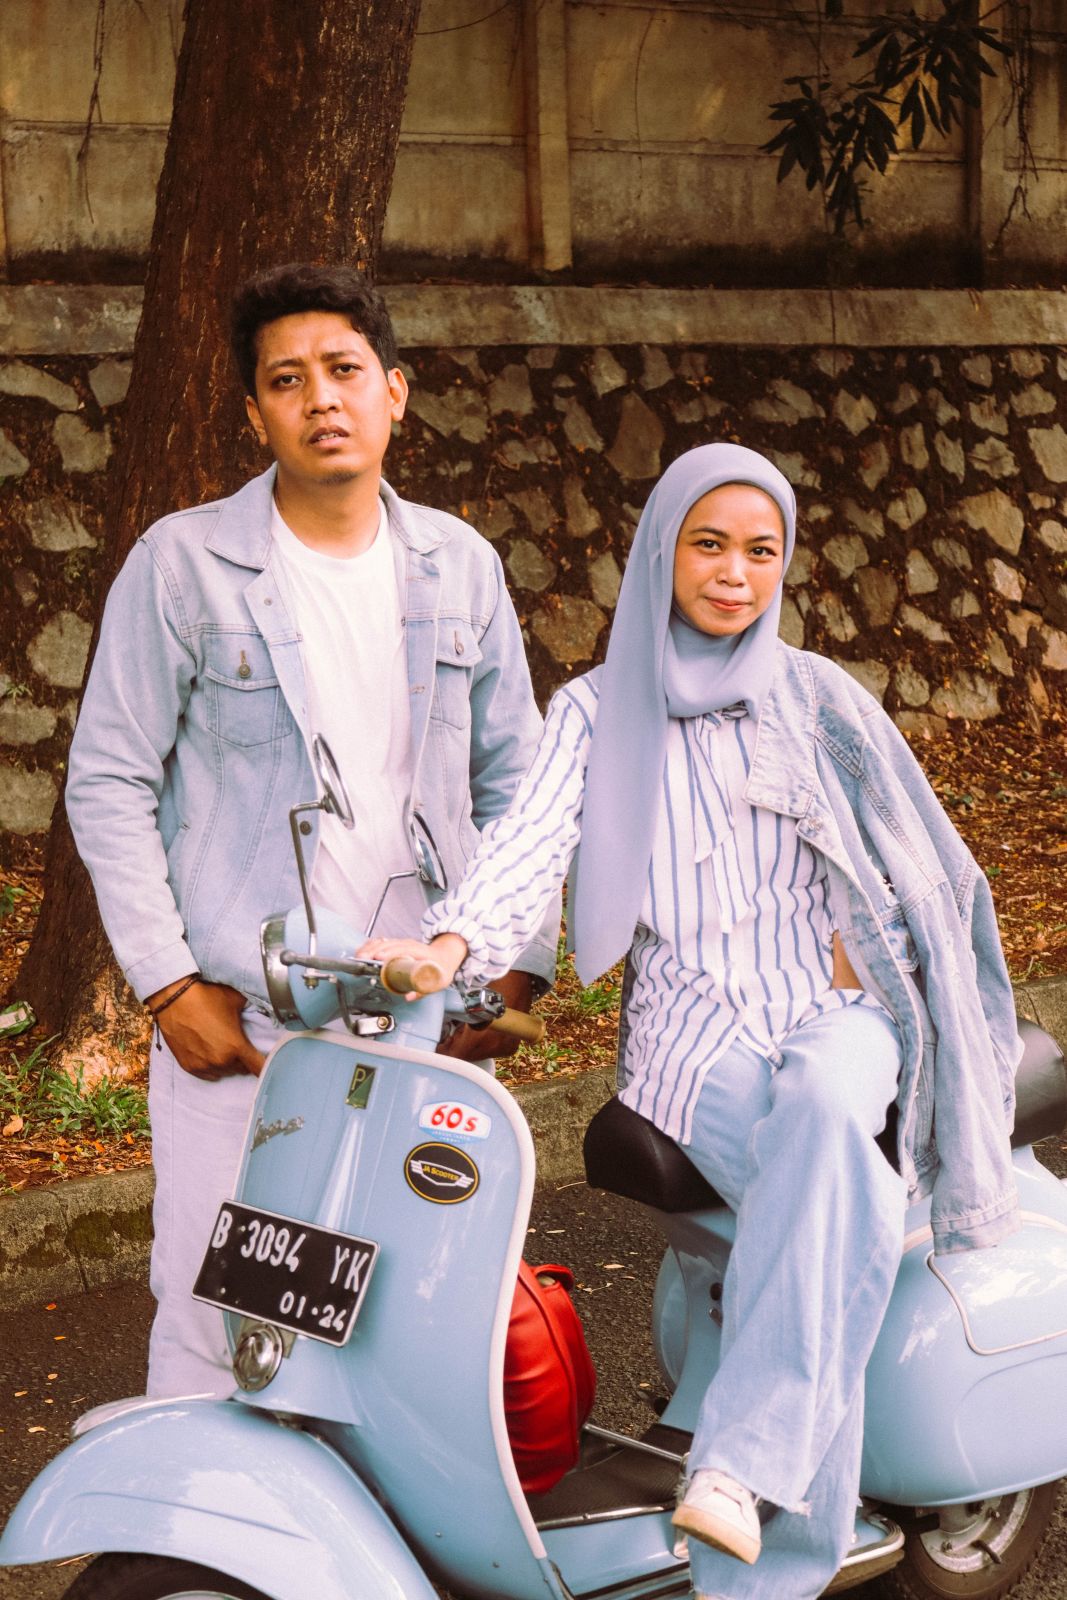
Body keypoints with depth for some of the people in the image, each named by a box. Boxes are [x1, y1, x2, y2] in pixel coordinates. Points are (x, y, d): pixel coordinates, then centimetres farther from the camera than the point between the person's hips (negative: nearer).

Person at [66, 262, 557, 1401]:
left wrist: (518, 967, 5)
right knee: (214, 1319, 1)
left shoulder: (460, 567, 9)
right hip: (240, 1022, -3)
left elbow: (514, 780, 14)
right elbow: (109, 783, -2)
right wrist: (170, 983, -8)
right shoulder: (183, 563, -2)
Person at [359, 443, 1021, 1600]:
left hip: (833, 1010, 1)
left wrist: (861, 941, 0)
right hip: (694, 1024, -1)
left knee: (824, 1103, -38)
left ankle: (741, 1462, -41)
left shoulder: (819, 697, 14)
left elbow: (909, 859, 18)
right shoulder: (595, 711, 8)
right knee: (846, 1211, -32)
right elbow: (531, 838, -9)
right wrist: (455, 940, -27)